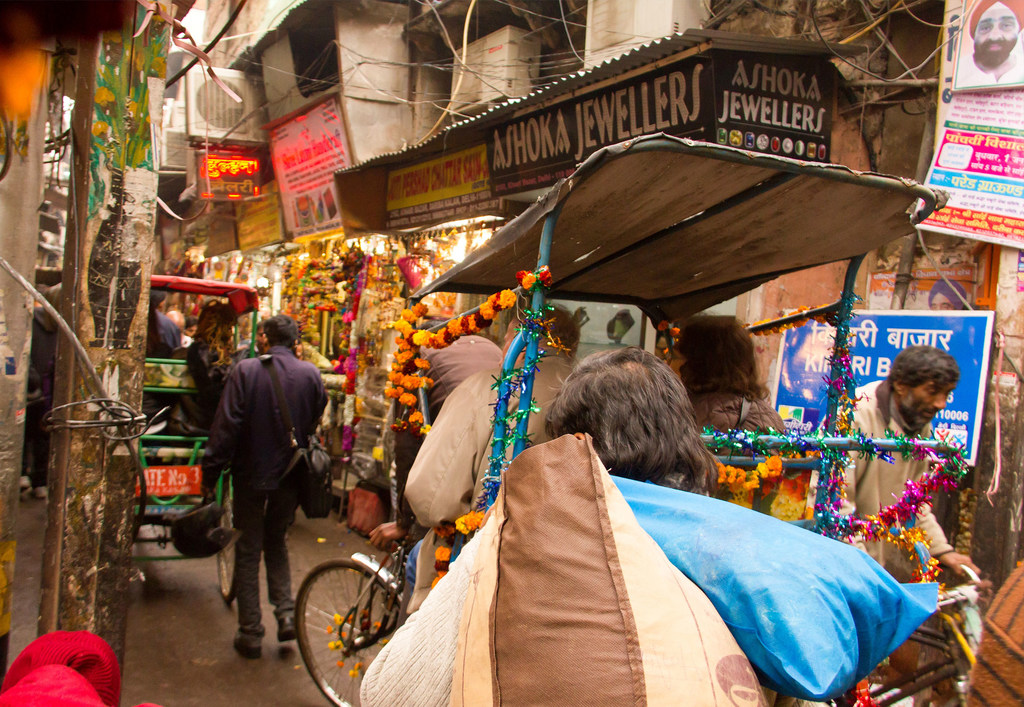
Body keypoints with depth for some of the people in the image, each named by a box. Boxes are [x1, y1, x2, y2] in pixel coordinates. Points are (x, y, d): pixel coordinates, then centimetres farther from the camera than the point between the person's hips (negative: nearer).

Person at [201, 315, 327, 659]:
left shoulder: (246, 371, -14)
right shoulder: (311, 374, -6)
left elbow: (226, 425, -13)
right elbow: (316, 422, 4)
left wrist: (210, 473, -6)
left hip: (251, 474, -3)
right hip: (291, 476, 3)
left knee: (248, 552, 10)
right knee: (276, 543, 23)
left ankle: (250, 633, 14)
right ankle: (286, 613, 11)